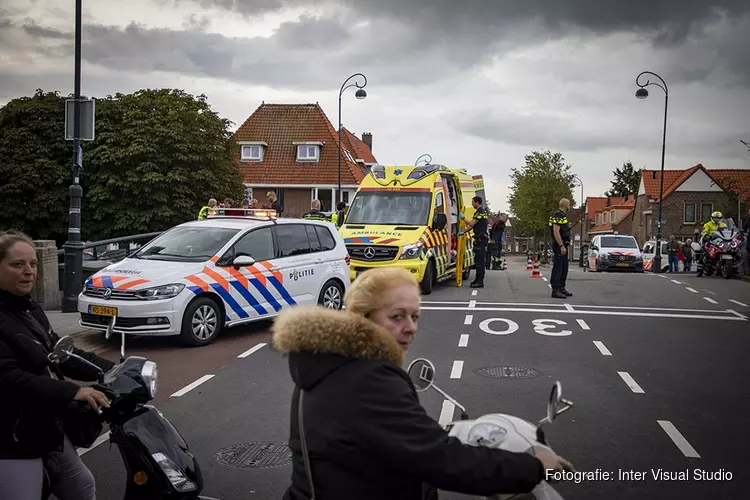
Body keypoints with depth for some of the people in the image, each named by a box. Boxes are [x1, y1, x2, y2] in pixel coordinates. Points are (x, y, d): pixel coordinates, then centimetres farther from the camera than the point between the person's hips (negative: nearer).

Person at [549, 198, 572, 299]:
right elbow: (556, 231, -23)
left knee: (564, 269, 15)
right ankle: (555, 291, -9)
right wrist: (562, 246, -26)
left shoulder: (562, 215, 18)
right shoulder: (558, 216, -15)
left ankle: (561, 289, 23)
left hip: (563, 245, 11)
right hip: (559, 245, -11)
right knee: (558, 268, -10)